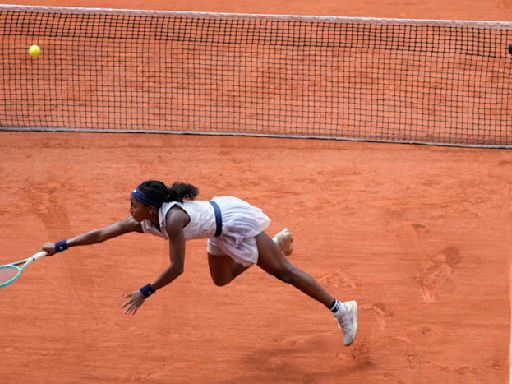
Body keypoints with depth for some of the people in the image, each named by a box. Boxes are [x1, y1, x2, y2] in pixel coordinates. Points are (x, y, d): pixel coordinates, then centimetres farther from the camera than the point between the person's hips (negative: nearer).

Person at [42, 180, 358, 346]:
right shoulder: (143, 222, -11)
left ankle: (341, 310, 0)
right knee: (222, 279, 25)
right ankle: (278, 243, 38)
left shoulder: (173, 219, -35)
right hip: (221, 219, 9)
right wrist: (61, 246, -9)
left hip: (235, 221, -9)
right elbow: (102, 234, -7)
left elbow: (176, 268, -33)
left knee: (282, 270, -5)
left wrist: (145, 293, -27)